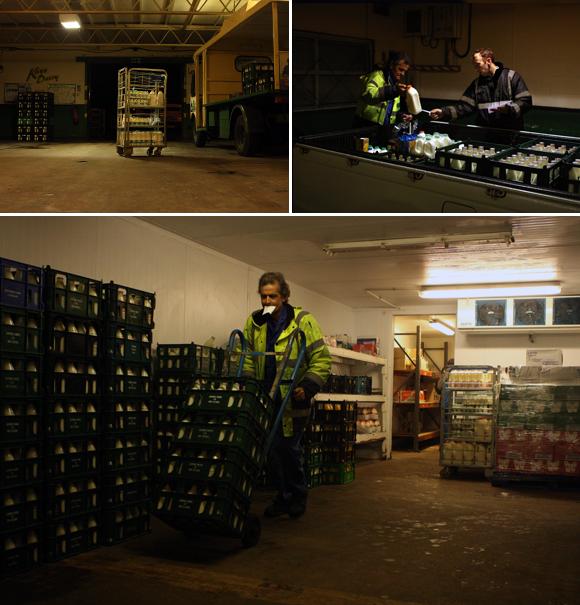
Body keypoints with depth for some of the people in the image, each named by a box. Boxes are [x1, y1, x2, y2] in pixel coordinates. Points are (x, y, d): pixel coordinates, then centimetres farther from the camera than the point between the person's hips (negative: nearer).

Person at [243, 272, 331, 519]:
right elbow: (246, 357, 11)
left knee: (289, 448, -3)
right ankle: (283, 496, 25)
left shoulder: (303, 321, -9)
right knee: (272, 449, 7)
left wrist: (307, 387, -19)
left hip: (293, 399, -4)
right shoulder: (254, 322, 5)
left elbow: (321, 360, -9)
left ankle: (298, 496, 19)